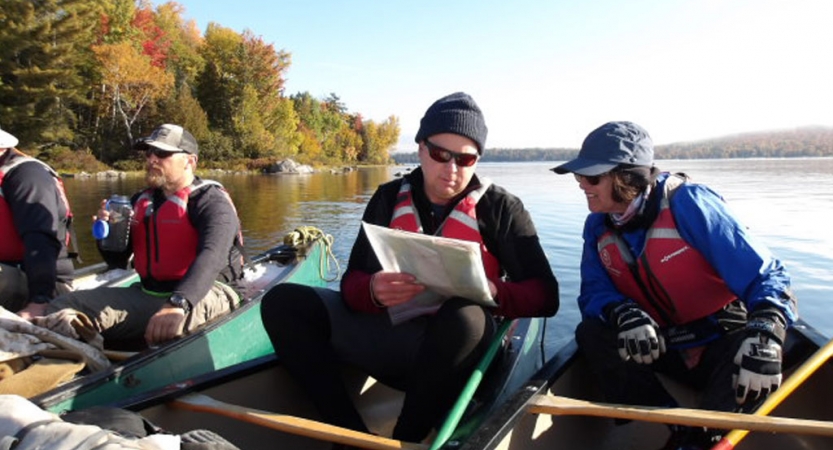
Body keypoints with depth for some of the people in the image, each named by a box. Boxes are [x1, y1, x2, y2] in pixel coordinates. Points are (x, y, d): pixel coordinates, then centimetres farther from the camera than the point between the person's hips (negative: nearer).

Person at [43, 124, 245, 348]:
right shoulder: (140, 202, 14)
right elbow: (118, 262, 23)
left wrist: (178, 304, -45)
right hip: (147, 294, 7)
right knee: (67, 307, -13)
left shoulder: (211, 201, -8)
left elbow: (211, 257, -28)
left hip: (204, 294, -7)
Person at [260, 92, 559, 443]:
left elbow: (545, 295, -5)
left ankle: (405, 439, -17)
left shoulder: (501, 208, -2)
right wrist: (373, 291, -23)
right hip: (390, 334, 4)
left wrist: (493, 292, -27)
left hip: (457, 345, -3)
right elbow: (352, 281, 1)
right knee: (283, 301, -10)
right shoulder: (388, 198, 5)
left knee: (465, 317, -38)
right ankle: (353, 433, -18)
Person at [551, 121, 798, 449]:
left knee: (760, 352, -35)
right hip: (664, 347, 4)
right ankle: (677, 423, -18)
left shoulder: (687, 203, -20)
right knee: (590, 334, -18)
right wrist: (623, 313, -31)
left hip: (722, 346, -4)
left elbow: (765, 276, -22)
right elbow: (593, 292, -7)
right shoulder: (598, 226, -5)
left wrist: (764, 338, -41)